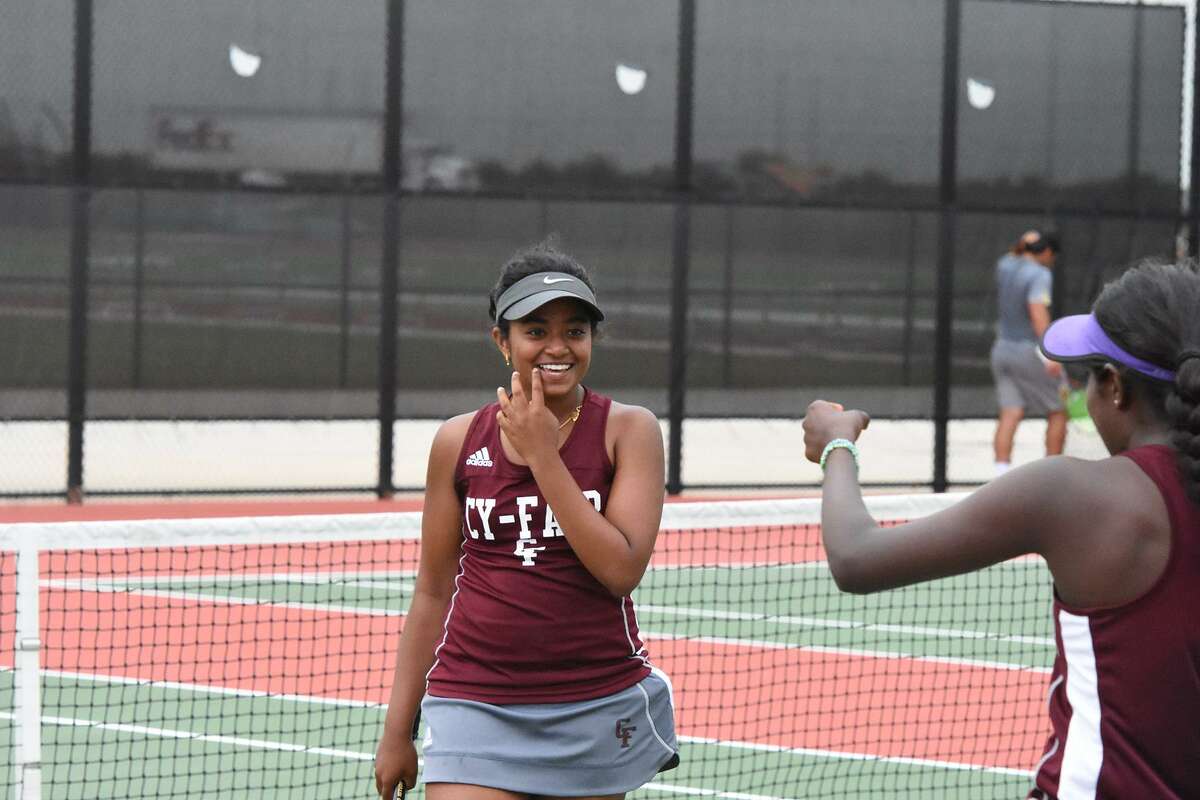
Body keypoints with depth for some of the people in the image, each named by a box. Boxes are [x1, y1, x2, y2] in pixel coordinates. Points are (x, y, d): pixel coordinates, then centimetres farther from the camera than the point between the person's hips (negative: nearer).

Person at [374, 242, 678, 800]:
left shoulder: (628, 430, -1)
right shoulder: (459, 441, 4)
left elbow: (621, 569, -13)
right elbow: (433, 593, 10)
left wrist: (542, 455, -13)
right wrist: (397, 728, 10)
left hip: (596, 711, 0)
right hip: (476, 708, 1)